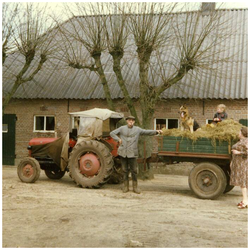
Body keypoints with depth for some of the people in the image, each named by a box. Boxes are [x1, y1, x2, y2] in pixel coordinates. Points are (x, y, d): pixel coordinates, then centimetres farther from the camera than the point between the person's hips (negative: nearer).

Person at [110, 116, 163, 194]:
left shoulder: (137, 129, 4)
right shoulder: (122, 128, 6)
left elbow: (147, 132, -4)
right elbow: (112, 133, 7)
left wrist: (156, 131, -19)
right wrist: (118, 139, -7)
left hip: (132, 153, -1)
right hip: (123, 152, 1)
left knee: (134, 170, -1)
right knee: (125, 170, 7)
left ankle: (135, 187, 9)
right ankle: (126, 187, 16)